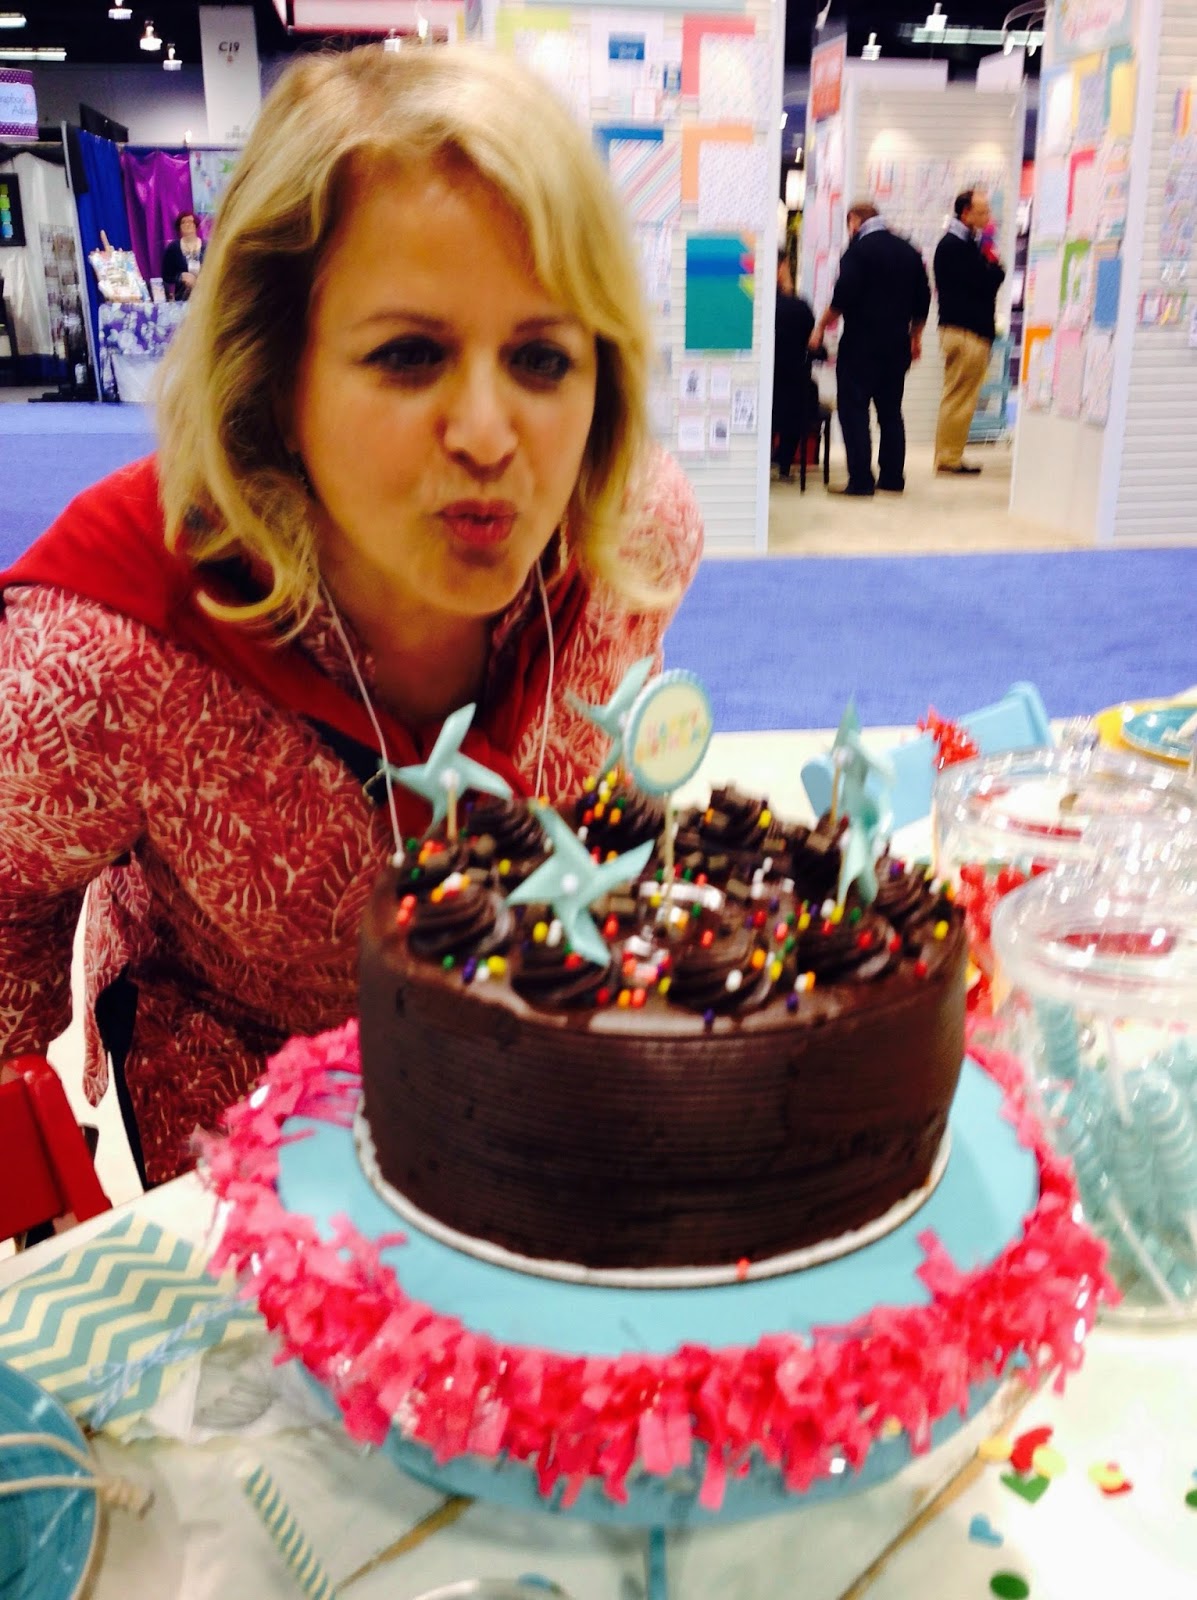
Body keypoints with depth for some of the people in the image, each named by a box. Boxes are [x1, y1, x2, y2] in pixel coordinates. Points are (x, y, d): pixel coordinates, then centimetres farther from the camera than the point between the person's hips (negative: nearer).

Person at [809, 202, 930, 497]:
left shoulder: (859, 248, -8)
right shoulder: (908, 251, 12)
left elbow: (844, 294, -15)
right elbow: (922, 299, 15)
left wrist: (821, 326, -4)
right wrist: (915, 337, 24)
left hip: (861, 343, -7)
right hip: (897, 345, 7)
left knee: (854, 409, -3)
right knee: (890, 411, 13)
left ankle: (861, 480, -9)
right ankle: (892, 478, 15)